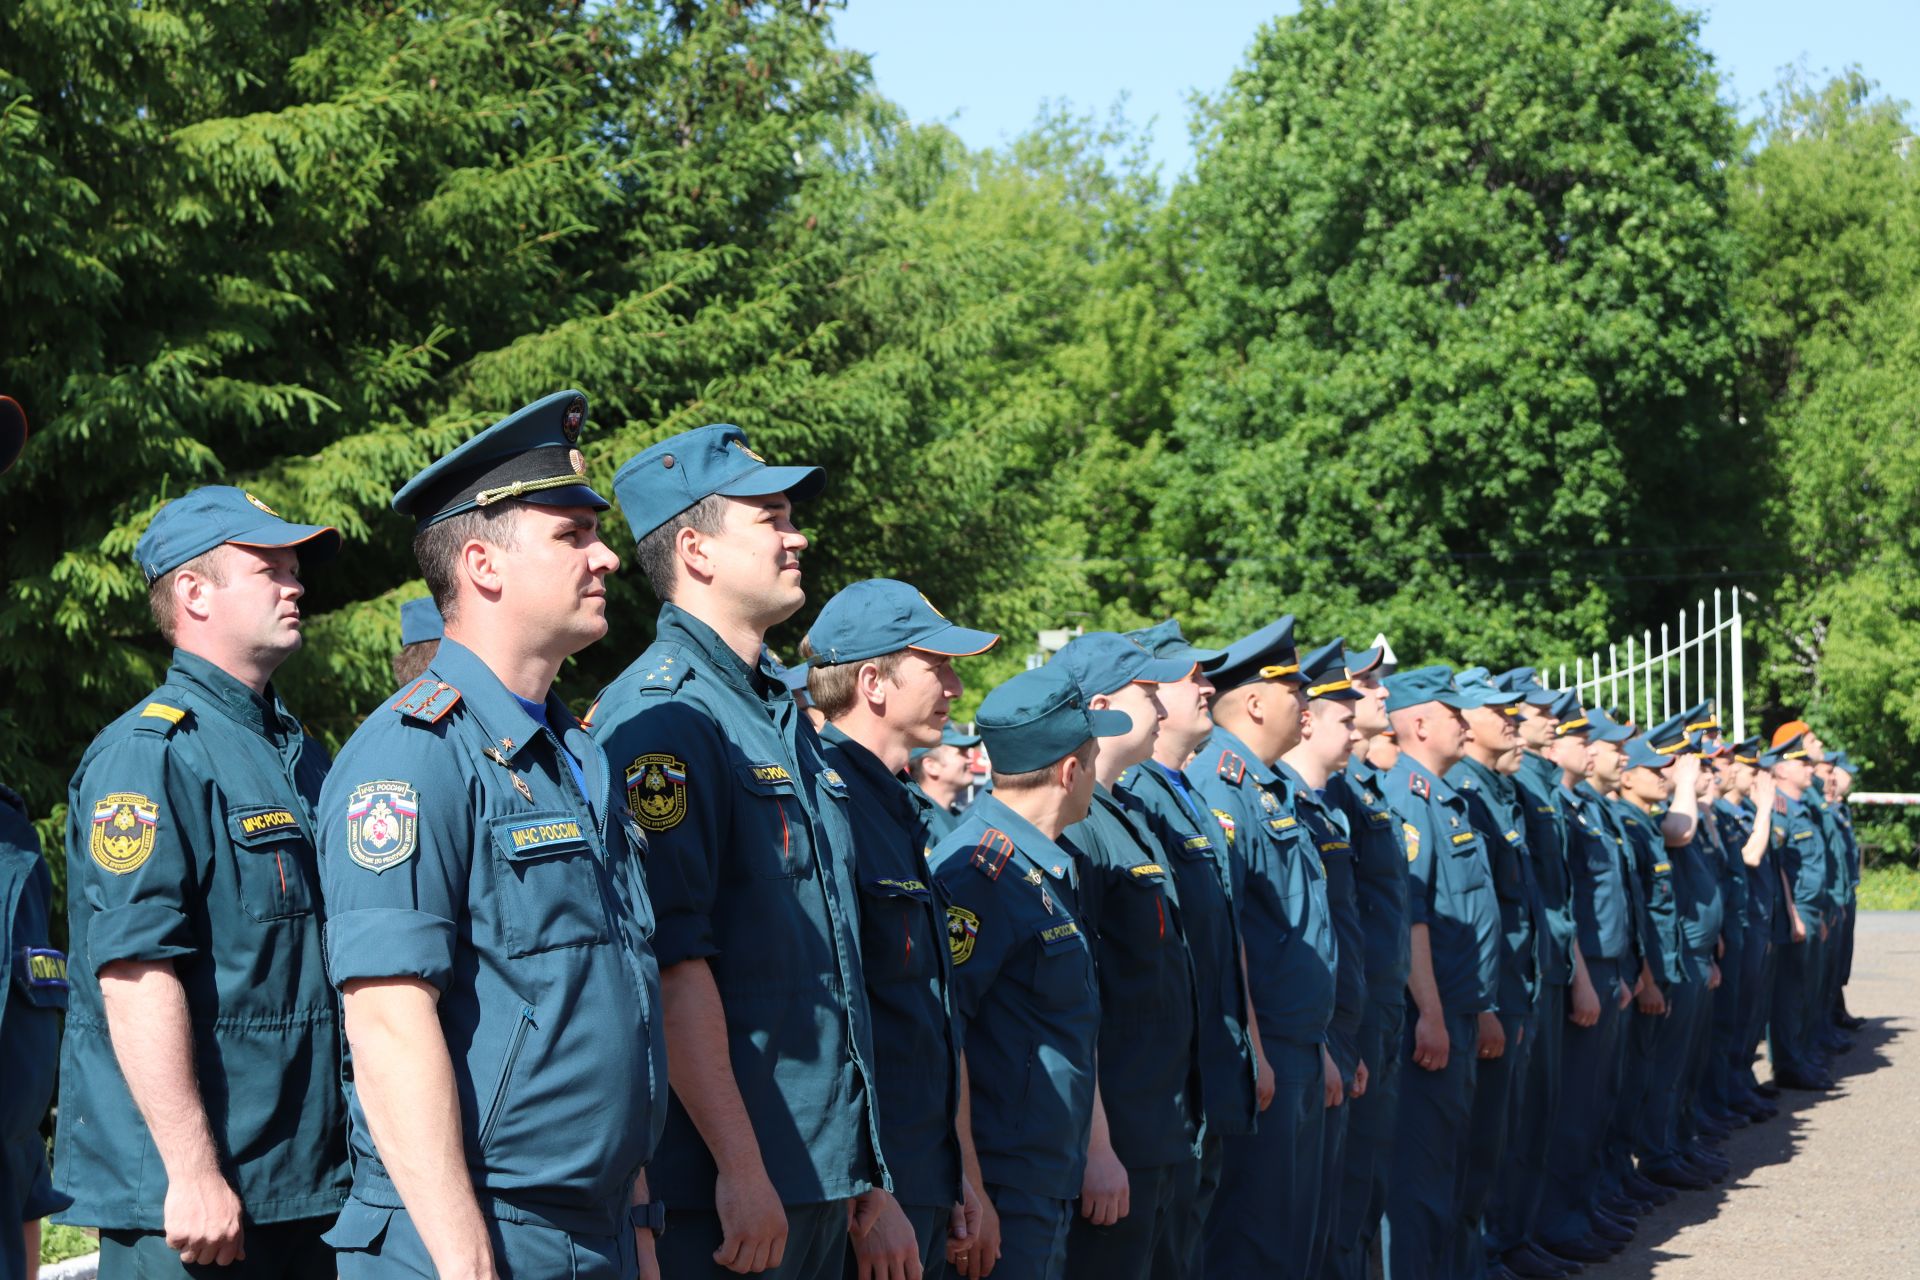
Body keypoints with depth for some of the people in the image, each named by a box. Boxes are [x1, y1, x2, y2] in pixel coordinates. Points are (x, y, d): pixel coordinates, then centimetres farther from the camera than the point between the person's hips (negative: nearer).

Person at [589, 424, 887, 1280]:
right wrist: (741, 1168, -22)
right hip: (726, 1185, -9)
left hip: (820, 1169, 9)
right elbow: (672, 964, -20)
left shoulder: (782, 716, 17)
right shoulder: (662, 720, -13)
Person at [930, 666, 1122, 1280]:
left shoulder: (1054, 870, 15)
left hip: (1051, 1184, 10)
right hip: (1000, 1196, -10)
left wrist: (1094, 1149, 22)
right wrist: (968, 1193, -23)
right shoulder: (978, 872, -16)